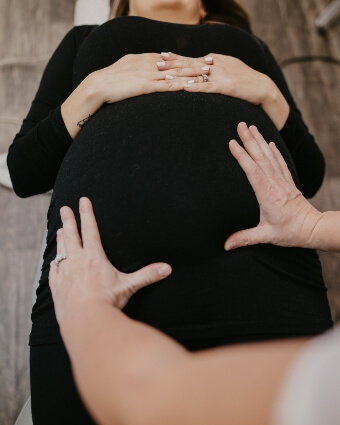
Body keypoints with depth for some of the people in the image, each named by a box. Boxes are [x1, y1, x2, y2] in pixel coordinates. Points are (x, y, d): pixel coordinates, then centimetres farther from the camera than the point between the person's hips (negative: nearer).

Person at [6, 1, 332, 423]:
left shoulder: (250, 47, 31)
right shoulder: (86, 39, 29)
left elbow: (311, 174, 22)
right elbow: (23, 172, 17)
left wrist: (267, 94, 6)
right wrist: (92, 90, 3)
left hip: (258, 262, 1)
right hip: (103, 250, 0)